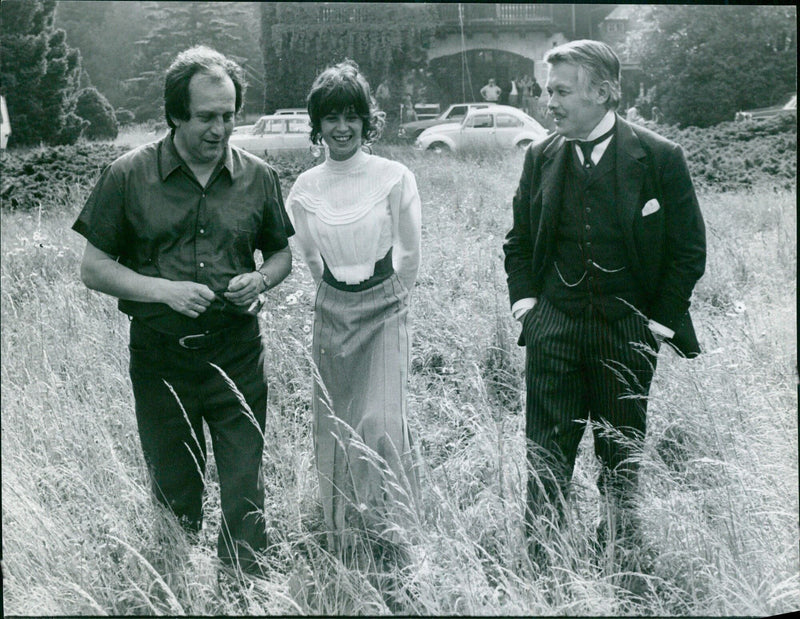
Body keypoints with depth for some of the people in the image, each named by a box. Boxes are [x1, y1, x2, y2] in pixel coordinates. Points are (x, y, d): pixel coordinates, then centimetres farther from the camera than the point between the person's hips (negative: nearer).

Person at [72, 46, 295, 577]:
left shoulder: (258, 178, 2)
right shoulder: (129, 176, -4)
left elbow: (282, 254, 15)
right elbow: (93, 268, -2)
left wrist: (261, 280, -8)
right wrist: (164, 290, -16)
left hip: (238, 358, 1)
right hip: (161, 359, 0)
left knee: (244, 495, 2)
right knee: (173, 495, 14)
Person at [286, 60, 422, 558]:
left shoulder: (395, 177, -7)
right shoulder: (304, 189, 2)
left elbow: (411, 254, 2)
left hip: (385, 310, -3)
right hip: (332, 314, 3)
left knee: (380, 422, -13)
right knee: (334, 425, 6)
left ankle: (385, 525, 6)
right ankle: (342, 539, 19)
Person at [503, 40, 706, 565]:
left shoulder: (661, 157, -7)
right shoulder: (541, 157, 4)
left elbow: (689, 249, -2)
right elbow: (518, 240, 16)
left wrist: (661, 321, -4)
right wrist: (525, 299, 4)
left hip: (628, 331, -2)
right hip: (553, 330, 2)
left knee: (621, 453, 11)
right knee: (547, 453, 1)